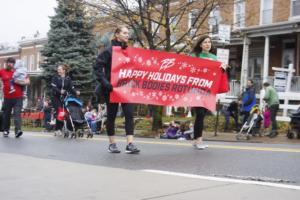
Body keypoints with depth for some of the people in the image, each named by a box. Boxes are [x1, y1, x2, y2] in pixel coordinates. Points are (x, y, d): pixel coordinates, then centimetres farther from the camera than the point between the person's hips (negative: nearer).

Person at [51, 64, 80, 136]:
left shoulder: (68, 79, 7)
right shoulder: (55, 78, 1)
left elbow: (71, 88, 2)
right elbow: (54, 87, -11)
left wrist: (76, 92, -18)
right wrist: (60, 91, -29)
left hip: (64, 98, 3)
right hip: (56, 98, -3)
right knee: (59, 112, -14)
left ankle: (59, 129, 9)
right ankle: (57, 129, -7)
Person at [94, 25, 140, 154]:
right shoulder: (109, 51, -6)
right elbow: (97, 68, -9)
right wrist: (105, 83, -18)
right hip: (112, 89, -4)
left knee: (129, 114, -7)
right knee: (111, 115, 6)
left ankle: (130, 144, -8)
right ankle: (112, 144, 17)